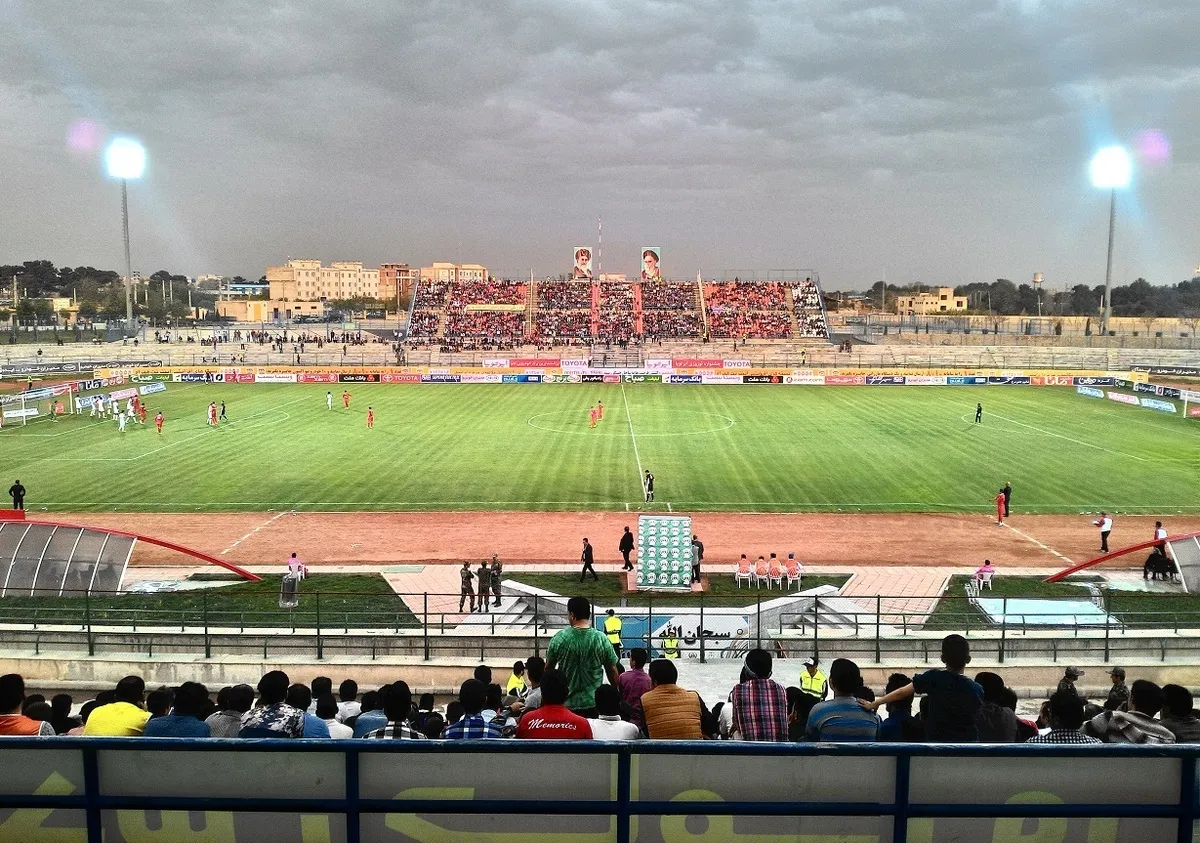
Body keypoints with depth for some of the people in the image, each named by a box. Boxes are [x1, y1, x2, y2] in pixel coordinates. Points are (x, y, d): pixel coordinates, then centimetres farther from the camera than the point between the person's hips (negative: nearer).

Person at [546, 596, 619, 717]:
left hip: (565, 703, 0)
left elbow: (548, 668, 4)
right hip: (593, 703, 0)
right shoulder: (601, 639, -8)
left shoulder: (559, 638, -8)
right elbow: (612, 671, 1)